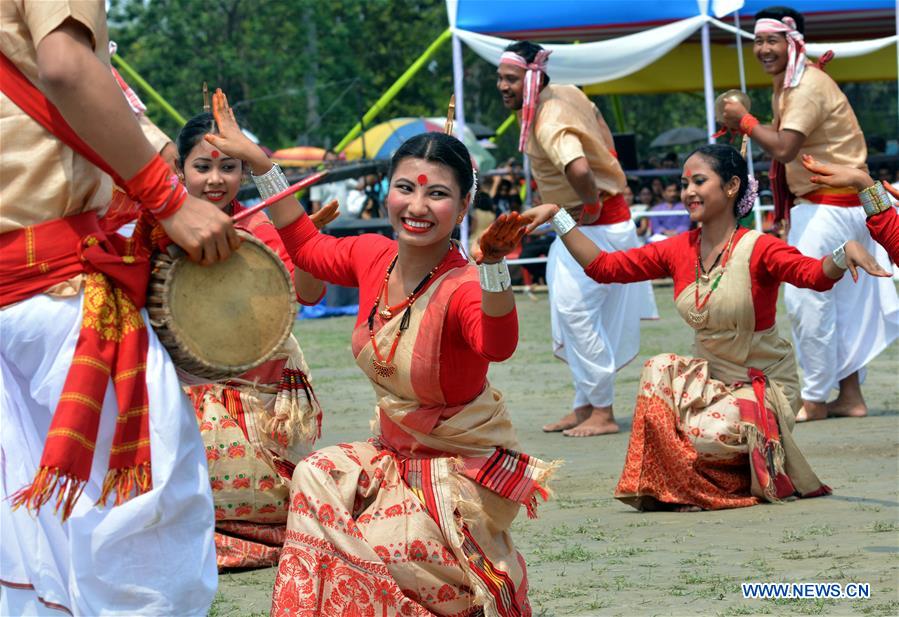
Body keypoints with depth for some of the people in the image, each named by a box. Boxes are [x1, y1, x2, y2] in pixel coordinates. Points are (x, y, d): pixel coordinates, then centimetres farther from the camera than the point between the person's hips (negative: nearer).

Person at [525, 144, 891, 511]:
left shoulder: (758, 249, -17)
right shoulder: (679, 251, 0)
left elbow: (816, 275, -33)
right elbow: (603, 266, 2)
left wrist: (847, 251, -55)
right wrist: (557, 217, -6)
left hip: (765, 384, -5)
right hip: (711, 377, 5)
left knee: (710, 434, -31)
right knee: (659, 371, -24)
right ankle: (669, 489, -10)